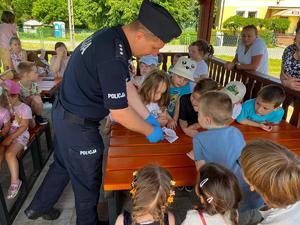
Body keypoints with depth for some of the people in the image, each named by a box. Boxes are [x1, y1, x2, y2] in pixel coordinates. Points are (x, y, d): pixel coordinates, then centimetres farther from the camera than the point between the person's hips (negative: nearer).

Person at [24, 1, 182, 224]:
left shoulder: (113, 37, 0)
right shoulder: (112, 56, -31)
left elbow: (127, 86, 4)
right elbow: (119, 112, -27)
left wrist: (149, 117, 5)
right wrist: (150, 130, -11)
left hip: (65, 114, 9)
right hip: (78, 126, -9)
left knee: (63, 165, 28)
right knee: (88, 180, 14)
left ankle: (38, 207, 52)